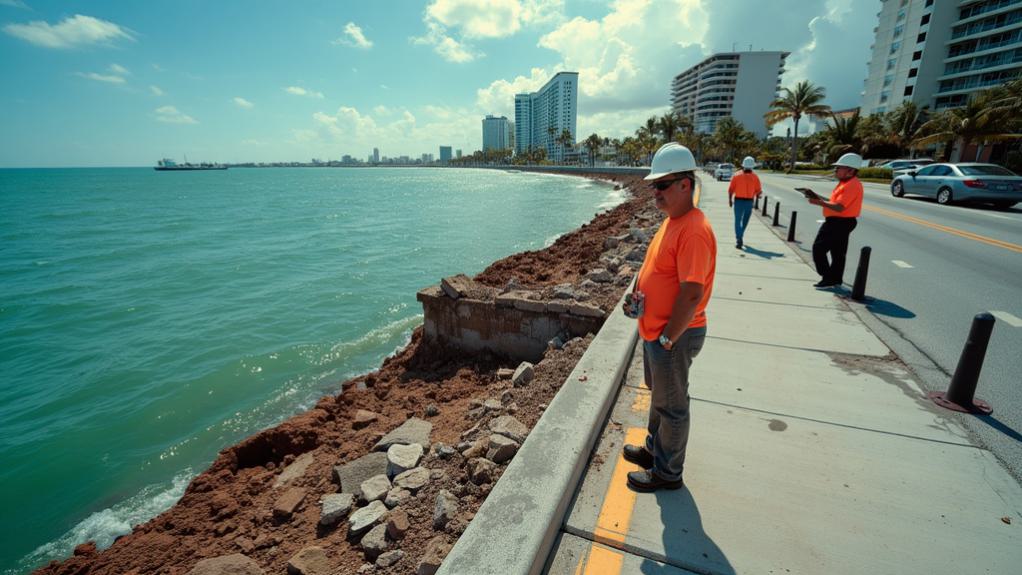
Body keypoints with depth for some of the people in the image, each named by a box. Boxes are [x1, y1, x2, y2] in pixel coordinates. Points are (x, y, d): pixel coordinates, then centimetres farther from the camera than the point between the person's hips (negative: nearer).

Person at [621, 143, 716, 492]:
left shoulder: (694, 230, -25)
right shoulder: (672, 220, 7)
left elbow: (692, 294, -28)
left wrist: (667, 339, -20)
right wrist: (636, 295, 1)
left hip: (674, 336, -10)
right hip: (655, 330, 10)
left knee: (671, 405, 9)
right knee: (659, 394, 25)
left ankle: (668, 472, 30)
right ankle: (655, 448, 47)